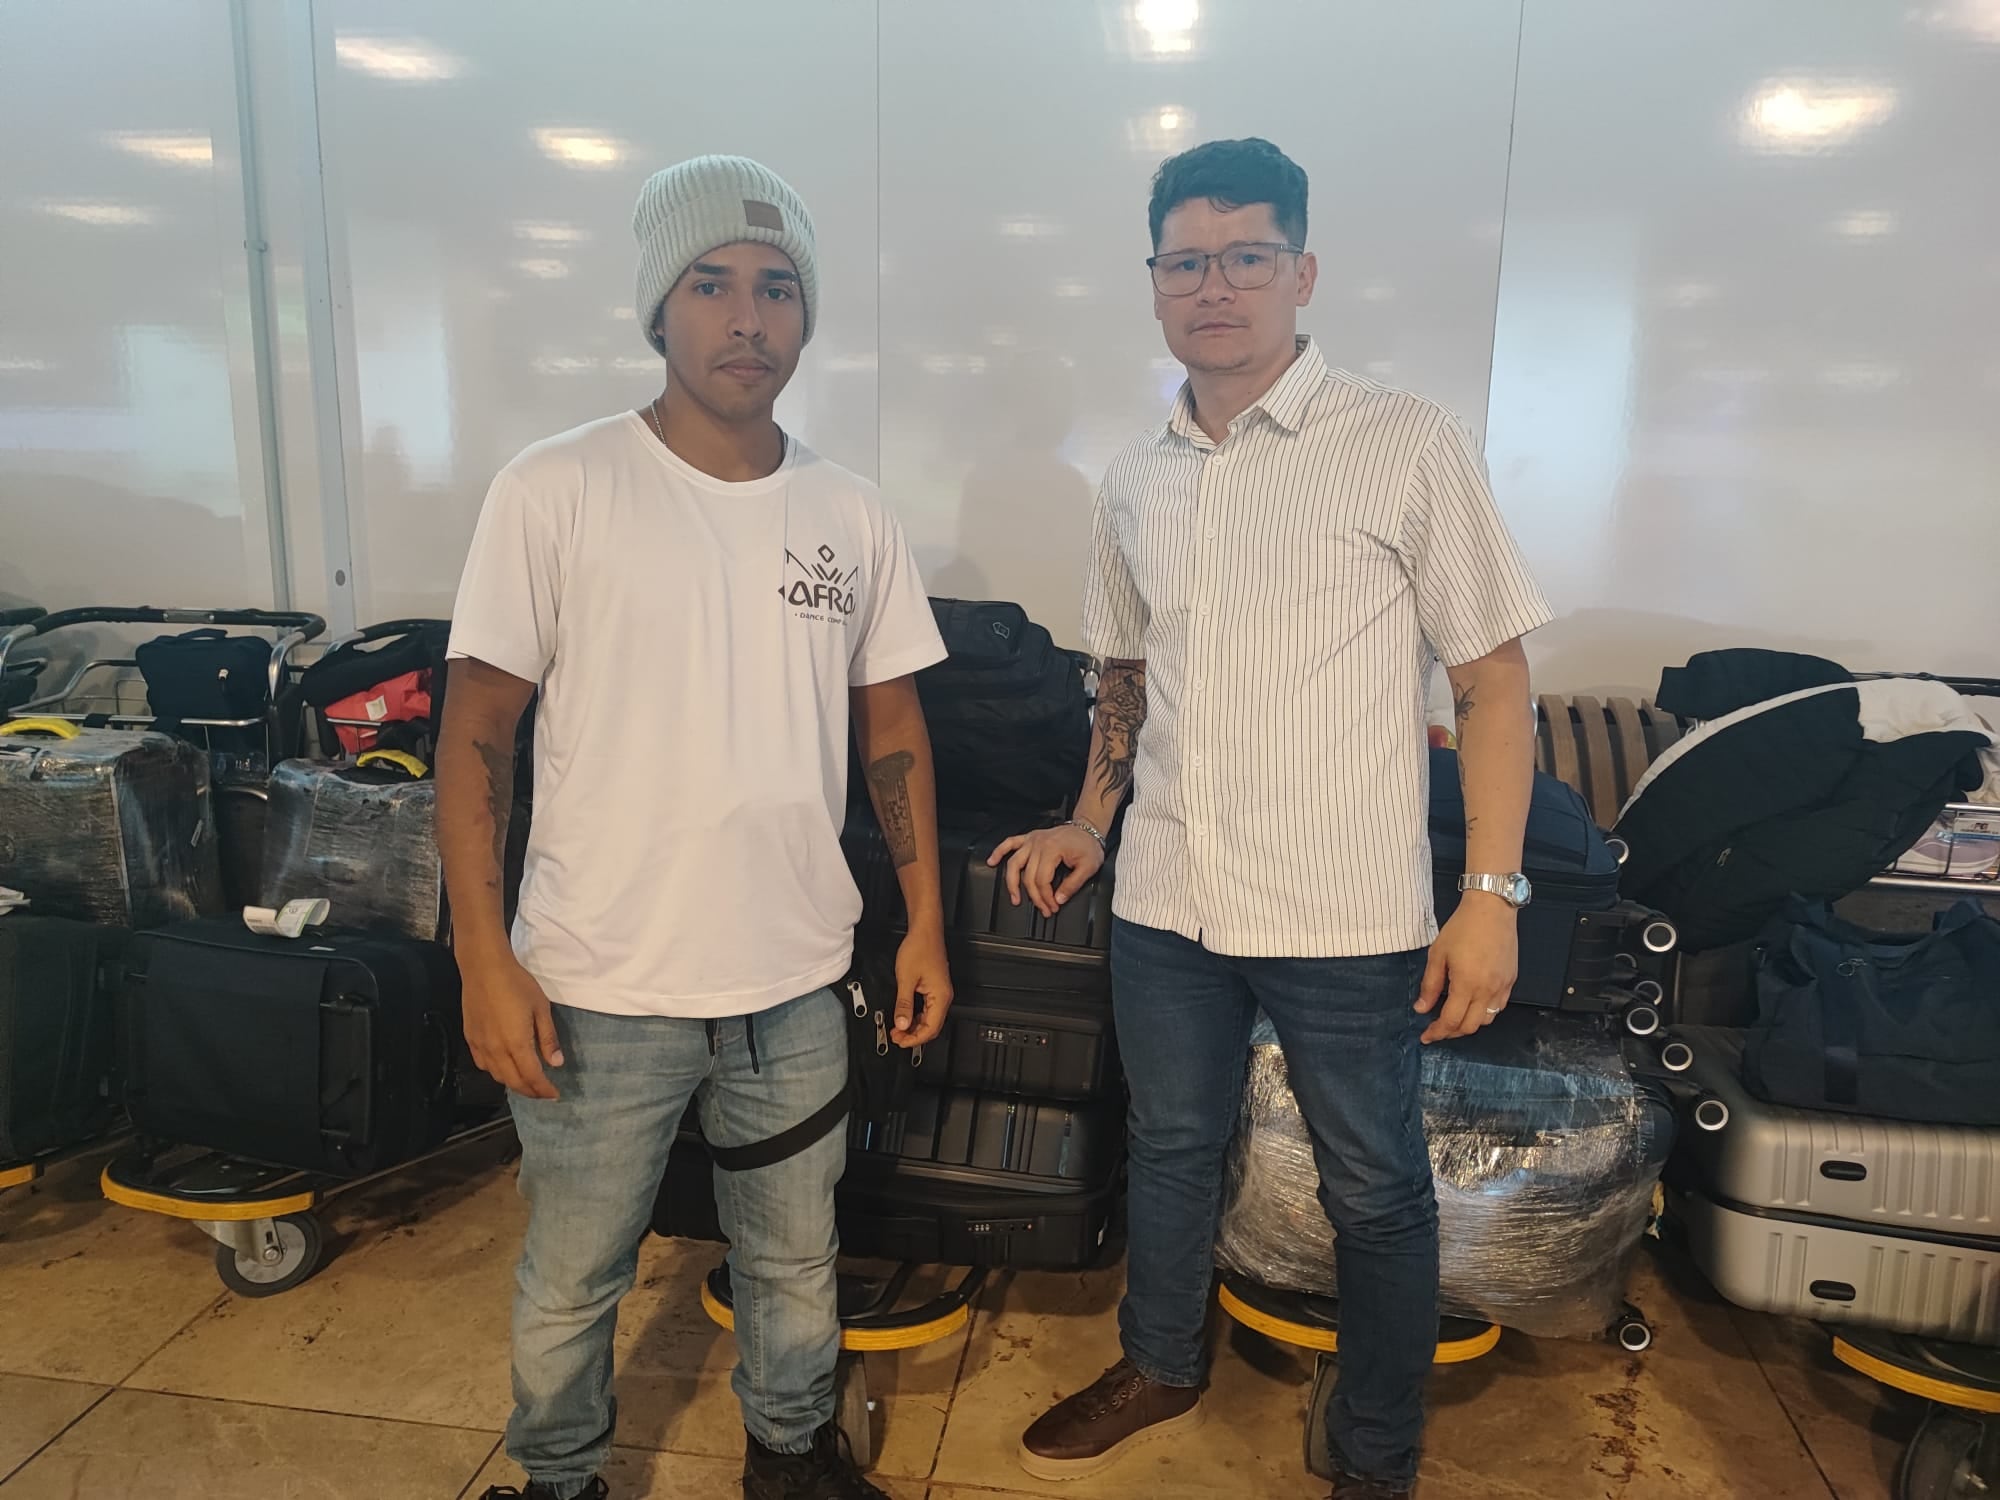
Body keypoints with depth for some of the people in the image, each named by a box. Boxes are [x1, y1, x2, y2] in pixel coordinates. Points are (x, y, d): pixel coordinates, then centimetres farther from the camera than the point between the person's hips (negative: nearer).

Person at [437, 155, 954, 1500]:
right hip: (599, 985, -3)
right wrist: (485, 957, -11)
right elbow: (478, 731, -7)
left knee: (795, 1259, 21)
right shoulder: (557, 491, -10)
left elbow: (892, 730, 8)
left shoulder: (852, 515, 2)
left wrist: (926, 923, 8)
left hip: (795, 979, 3)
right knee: (573, 1278, 16)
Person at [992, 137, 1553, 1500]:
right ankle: (1162, 1373, 47)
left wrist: (1494, 894, -12)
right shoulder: (1137, 482, 7)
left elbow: (1494, 677, -8)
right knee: (1172, 1147, 21)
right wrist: (1089, 825, 11)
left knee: (1375, 1193, 12)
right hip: (1165, 903, 5)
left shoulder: (1409, 447, -8)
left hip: (1347, 920, -4)